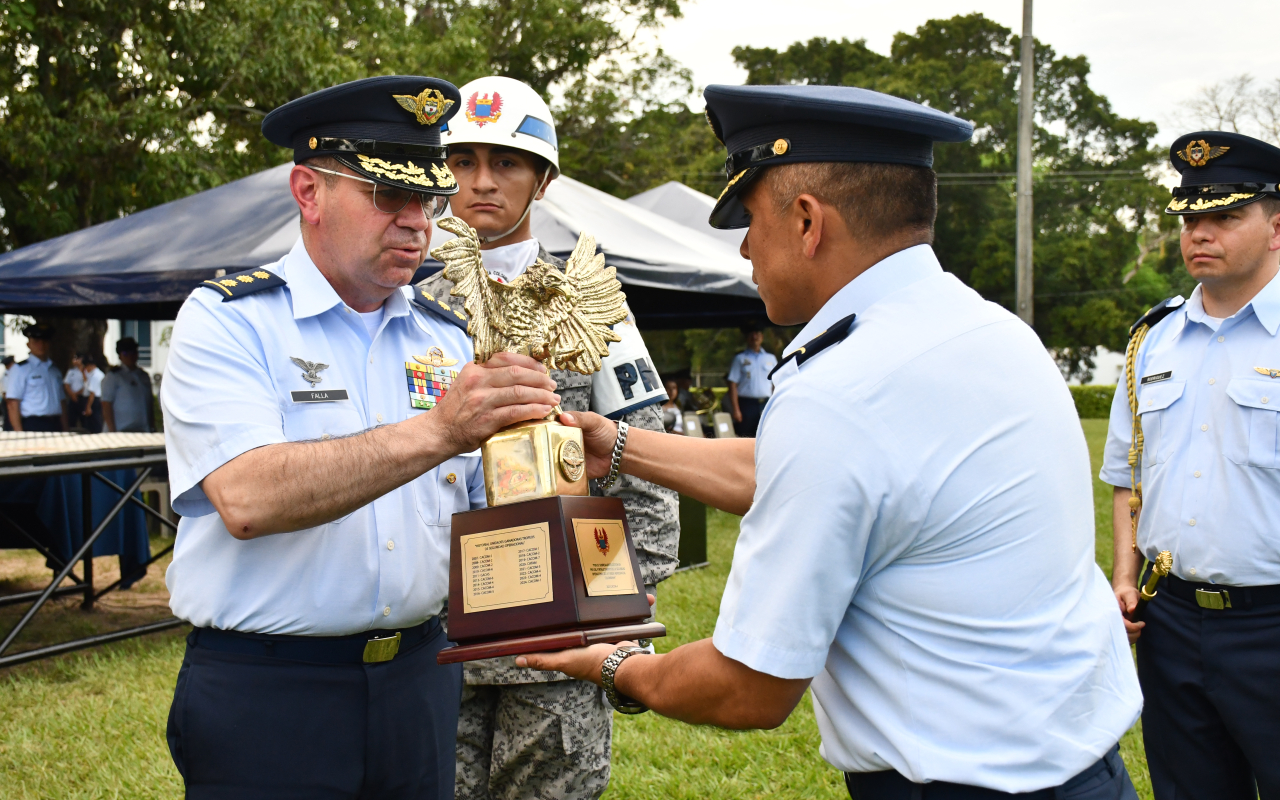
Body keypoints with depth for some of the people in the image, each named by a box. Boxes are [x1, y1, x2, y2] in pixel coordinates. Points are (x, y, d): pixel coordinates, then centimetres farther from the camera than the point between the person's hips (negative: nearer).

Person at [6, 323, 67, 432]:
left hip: (56, 425, 5)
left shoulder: (56, 371, 19)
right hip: (33, 426, -5)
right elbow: (13, 404, -5)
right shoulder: (20, 369, 1)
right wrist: (19, 434, -13)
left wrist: (65, 430, 10)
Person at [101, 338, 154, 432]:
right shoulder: (112, 377, 1)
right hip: (122, 431, -5)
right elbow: (106, 405, -5)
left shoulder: (144, 376, 18)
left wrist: (152, 427, 12)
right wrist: (112, 431, -12)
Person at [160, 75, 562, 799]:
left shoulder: (447, 339, 10)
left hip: (417, 681, 5)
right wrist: (437, 431, -30)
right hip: (266, 697, -5)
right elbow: (247, 499, -24)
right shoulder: (228, 322, -7)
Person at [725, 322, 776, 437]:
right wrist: (736, 409, -9)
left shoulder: (771, 358, 15)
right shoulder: (740, 358, 5)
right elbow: (733, 385, -1)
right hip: (747, 404, -3)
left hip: (766, 404, 3)